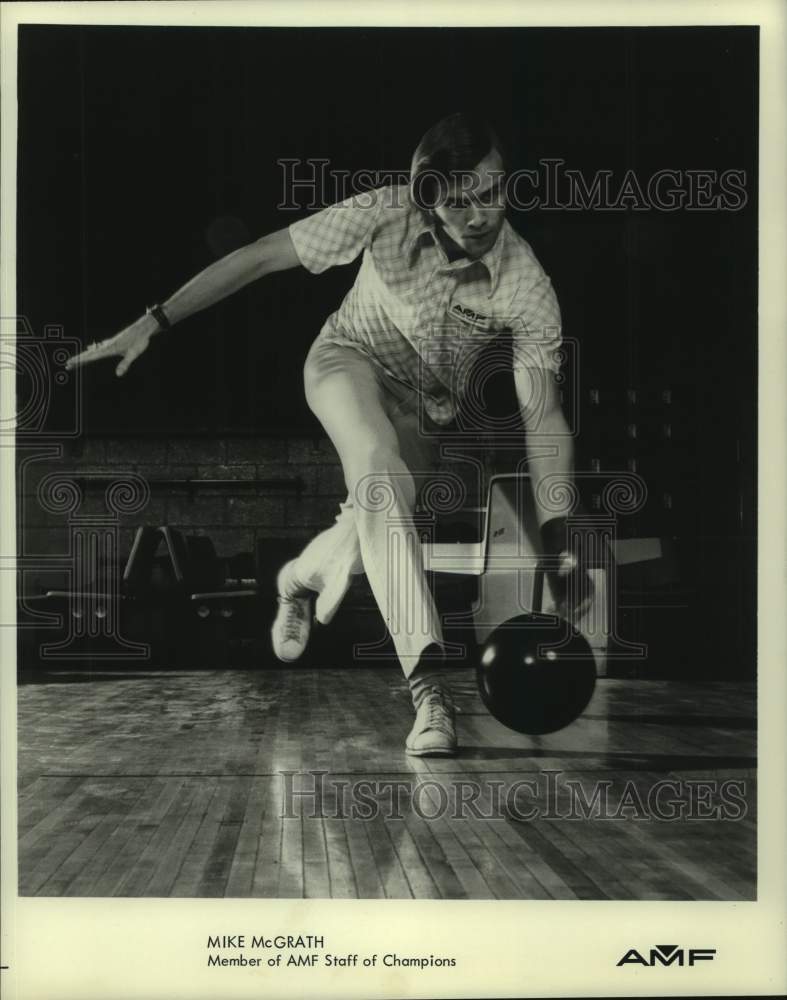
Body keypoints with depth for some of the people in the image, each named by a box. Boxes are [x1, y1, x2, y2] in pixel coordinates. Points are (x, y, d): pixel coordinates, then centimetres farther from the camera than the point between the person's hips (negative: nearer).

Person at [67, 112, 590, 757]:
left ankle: (302, 579, 37)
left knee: (376, 526, -4)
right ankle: (430, 686, -41)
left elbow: (543, 418, -25)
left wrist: (558, 541, -34)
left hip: (427, 411, 3)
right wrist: (154, 323, -20)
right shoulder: (385, 214, -26)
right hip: (349, 360, -2)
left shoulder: (528, 288, -26)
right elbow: (262, 257, -18)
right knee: (379, 465, -33)